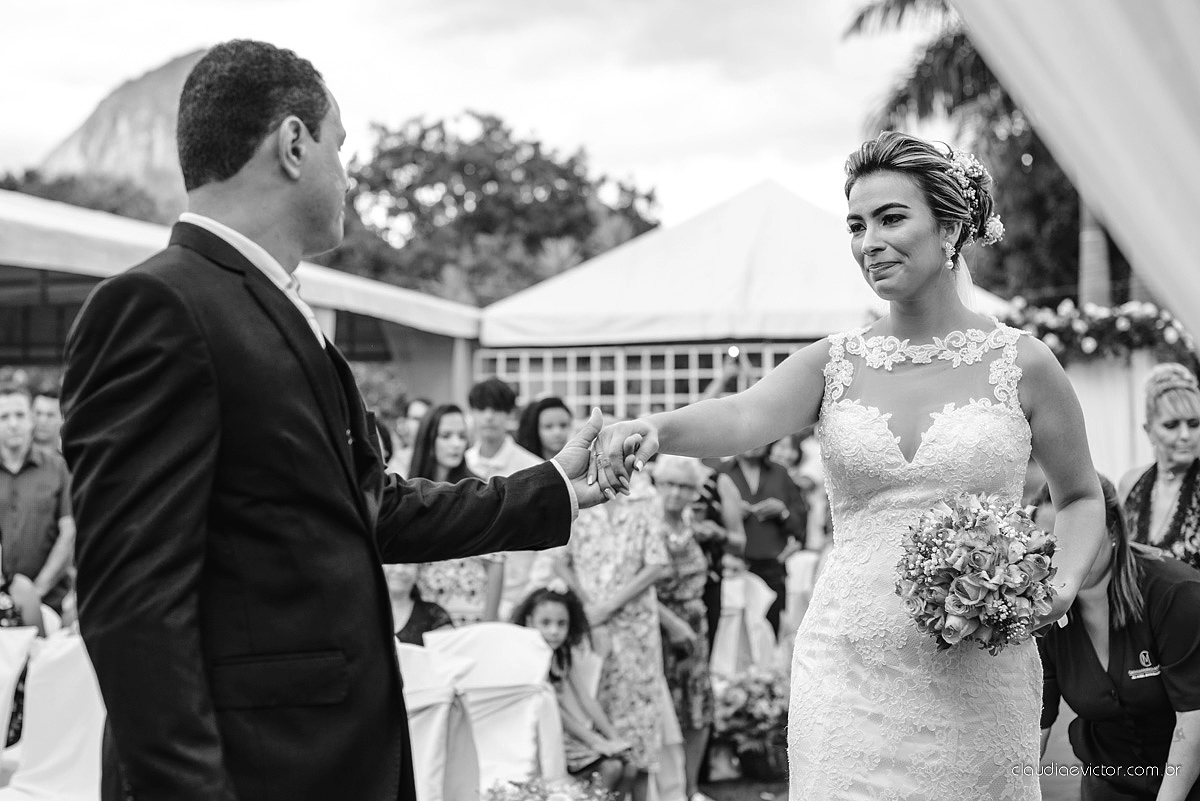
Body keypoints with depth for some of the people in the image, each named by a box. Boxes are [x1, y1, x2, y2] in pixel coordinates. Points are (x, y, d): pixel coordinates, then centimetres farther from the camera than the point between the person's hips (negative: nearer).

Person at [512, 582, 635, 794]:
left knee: (627, 769, -5)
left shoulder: (563, 657, 10)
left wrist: (613, 736, -4)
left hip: (582, 732, 7)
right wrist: (594, 741, -18)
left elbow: (586, 700, 7)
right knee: (609, 767, -21)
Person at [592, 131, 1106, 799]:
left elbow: (1082, 497, 12)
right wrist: (657, 427, -38)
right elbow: (746, 418, -18)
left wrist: (1064, 584, -6)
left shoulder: (1022, 364, -1)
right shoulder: (833, 363, 2)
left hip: (976, 682, 0)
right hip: (849, 670, 1)